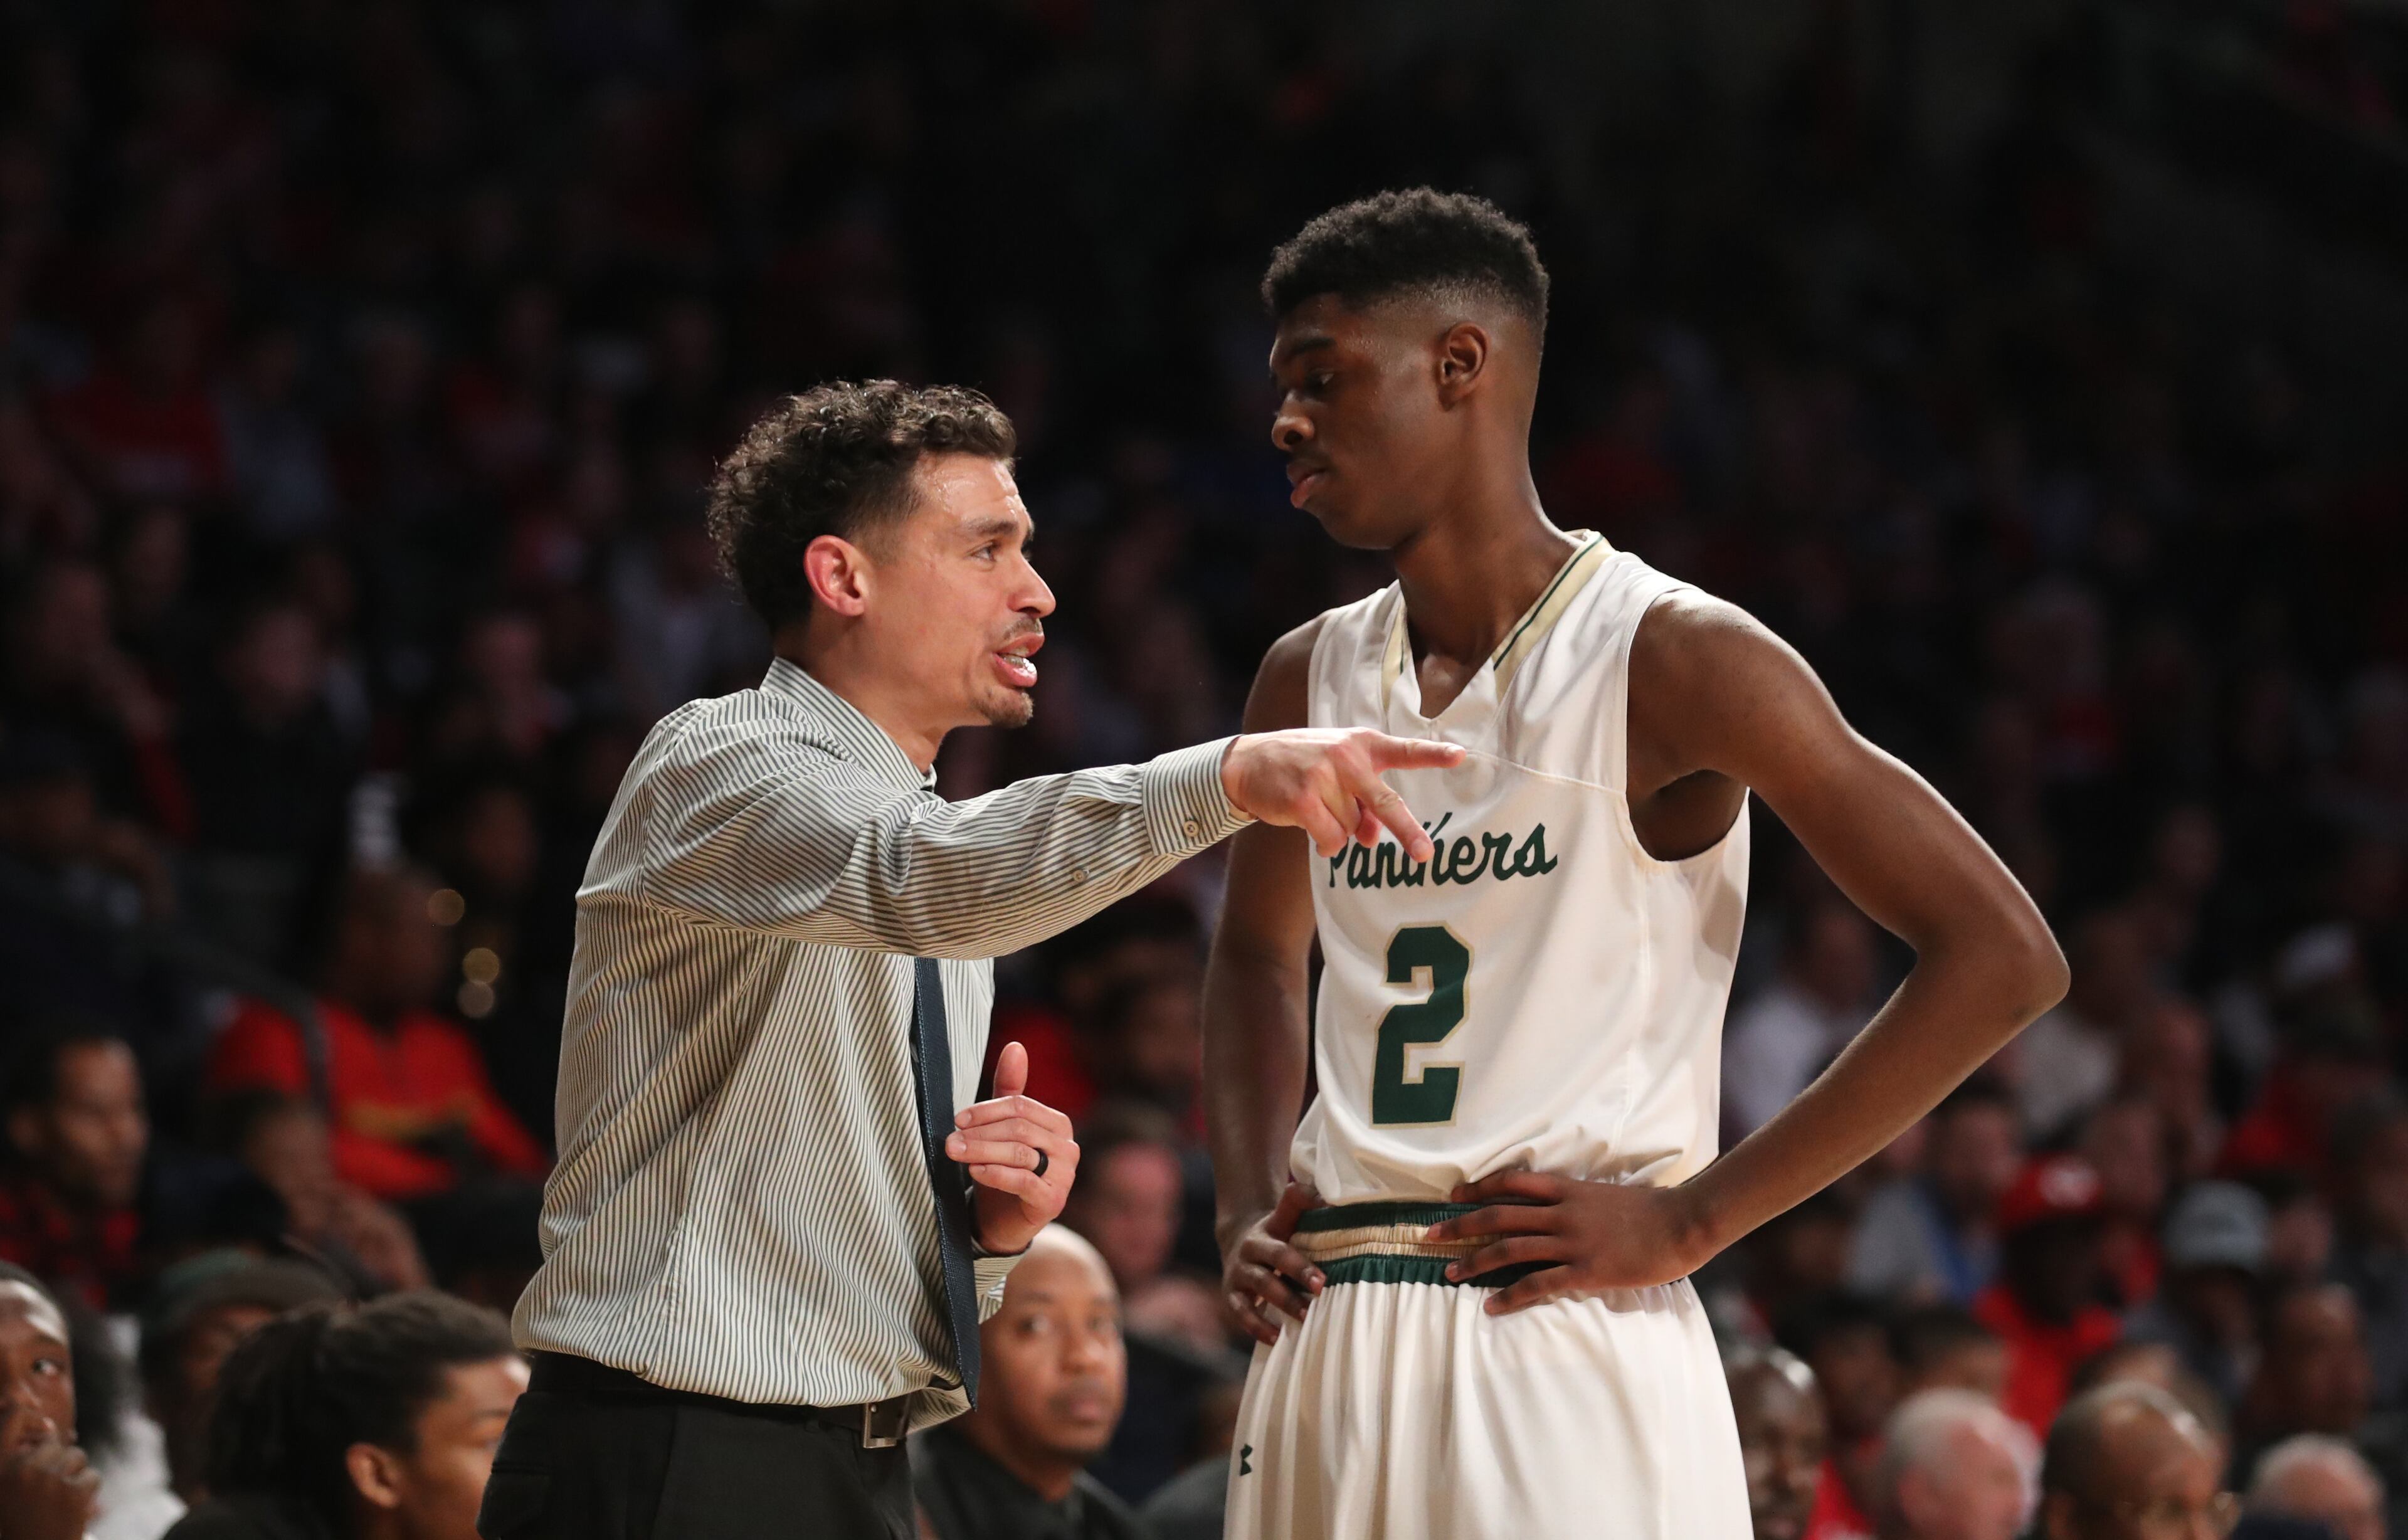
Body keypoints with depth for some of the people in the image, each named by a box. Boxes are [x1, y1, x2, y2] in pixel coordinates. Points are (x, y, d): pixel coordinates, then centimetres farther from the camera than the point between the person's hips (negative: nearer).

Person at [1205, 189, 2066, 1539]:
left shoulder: (1672, 659, -7)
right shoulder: (1311, 681, 12)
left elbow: (2004, 959, -10)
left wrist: (1695, 1217, -12)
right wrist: (1248, 1211, 12)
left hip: (1568, 1352, -6)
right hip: (1328, 1357, 6)